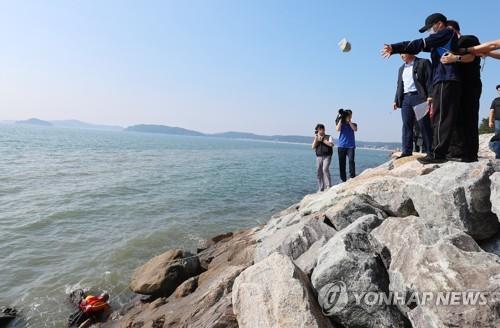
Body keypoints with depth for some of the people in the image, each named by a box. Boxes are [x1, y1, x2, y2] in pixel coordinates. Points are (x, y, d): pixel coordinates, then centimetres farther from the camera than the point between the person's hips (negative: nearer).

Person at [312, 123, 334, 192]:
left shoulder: (329, 137, 5)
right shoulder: (316, 138, 17)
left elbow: (331, 144, -12)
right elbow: (313, 147, 6)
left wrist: (322, 139, -7)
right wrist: (316, 138, -3)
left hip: (327, 156, -4)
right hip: (319, 157, 4)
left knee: (325, 169, -24)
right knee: (319, 173, 1)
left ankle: (328, 186, -19)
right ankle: (321, 189, 9)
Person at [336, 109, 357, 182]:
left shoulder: (353, 124, 13)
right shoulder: (341, 124, 11)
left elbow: (355, 129, -9)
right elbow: (338, 129, -8)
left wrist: (349, 121, -9)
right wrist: (340, 119, -8)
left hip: (351, 146, -1)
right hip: (341, 146, 1)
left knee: (351, 160, -20)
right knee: (341, 163, 1)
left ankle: (352, 177, -18)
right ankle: (343, 180, 7)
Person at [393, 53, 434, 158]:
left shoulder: (423, 63, 5)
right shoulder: (401, 68, 25)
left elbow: (429, 80, -4)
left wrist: (430, 96, -15)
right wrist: (396, 100, 14)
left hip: (419, 97, -5)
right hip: (405, 99, 6)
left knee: (424, 125, -5)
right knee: (406, 126, -1)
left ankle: (428, 151, -1)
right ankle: (406, 152, -2)